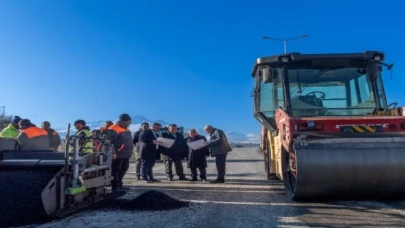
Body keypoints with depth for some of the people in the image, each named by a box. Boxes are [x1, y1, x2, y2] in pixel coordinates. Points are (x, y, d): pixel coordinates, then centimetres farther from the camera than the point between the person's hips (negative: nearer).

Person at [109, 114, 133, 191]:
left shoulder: (126, 129, 17)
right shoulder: (114, 129, -13)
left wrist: (130, 152, 23)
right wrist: (113, 153, -24)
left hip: (126, 154, 10)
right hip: (117, 155, -10)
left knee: (123, 170, 14)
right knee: (116, 170, -3)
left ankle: (119, 185, 24)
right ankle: (115, 186, 3)